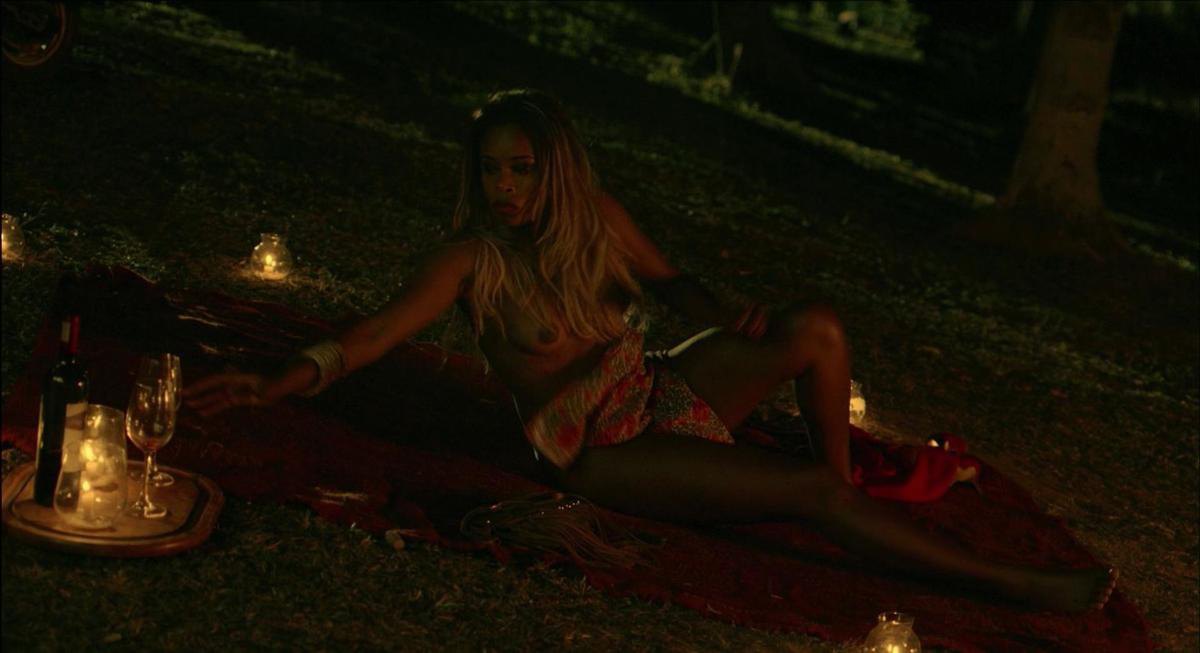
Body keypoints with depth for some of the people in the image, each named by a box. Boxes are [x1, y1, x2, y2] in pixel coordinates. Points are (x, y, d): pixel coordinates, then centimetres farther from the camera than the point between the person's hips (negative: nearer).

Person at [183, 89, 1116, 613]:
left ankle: (851, 495, 10)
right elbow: (381, 329, -21)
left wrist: (727, 315, -8)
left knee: (819, 327, -10)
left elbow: (669, 280, 13)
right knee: (807, 490, -18)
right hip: (601, 450, -6)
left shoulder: (596, 216, 1)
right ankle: (1016, 585, -10)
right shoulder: (472, 257, -13)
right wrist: (283, 383, -33)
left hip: (662, 390, 6)